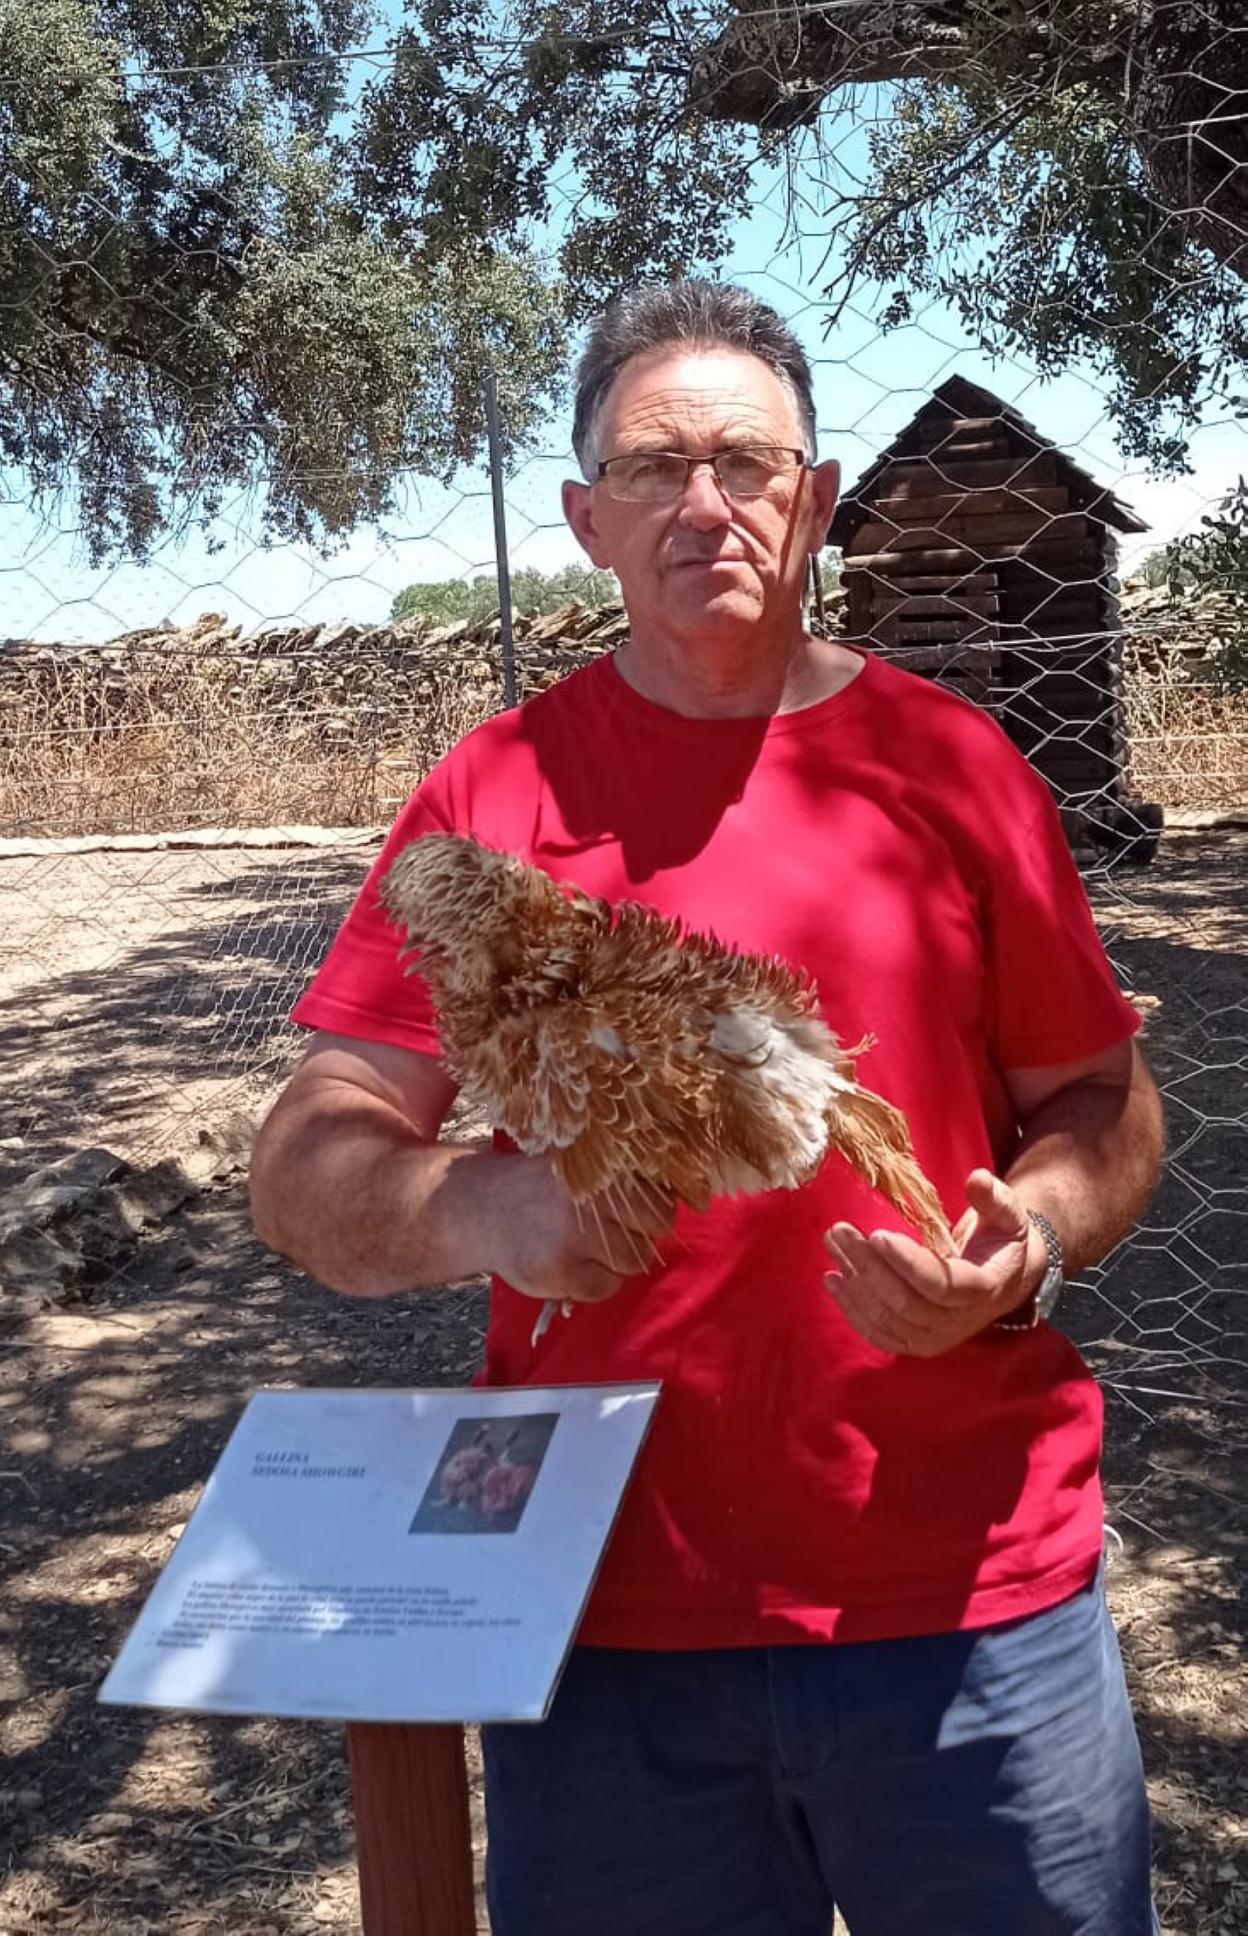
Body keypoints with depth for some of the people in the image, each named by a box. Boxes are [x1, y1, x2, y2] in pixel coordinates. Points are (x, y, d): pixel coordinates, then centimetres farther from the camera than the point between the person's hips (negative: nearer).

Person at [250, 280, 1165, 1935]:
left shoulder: (952, 764, 1)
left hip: (967, 1596, 1)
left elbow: (1104, 1103, 7)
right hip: (608, 1609, 0)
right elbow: (307, 1172, -3)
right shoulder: (495, 793, 0)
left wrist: (1028, 1244, -14)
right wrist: (480, 1206, -24)